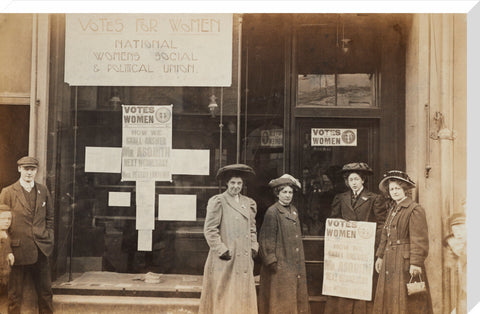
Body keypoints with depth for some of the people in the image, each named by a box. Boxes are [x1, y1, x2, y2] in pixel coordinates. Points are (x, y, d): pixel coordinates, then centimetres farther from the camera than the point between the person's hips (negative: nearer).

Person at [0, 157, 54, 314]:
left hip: (41, 249, 3)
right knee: (15, 294, 7)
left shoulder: (43, 191, 8)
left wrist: (49, 239, 6)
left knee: (45, 292, 10)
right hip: (18, 249, -3)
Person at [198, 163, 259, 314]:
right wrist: (222, 250, -13)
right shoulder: (218, 201, -5)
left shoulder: (249, 203, 14)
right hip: (225, 261, -6)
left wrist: (254, 247, 10)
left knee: (243, 297, 8)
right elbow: (209, 230, -9)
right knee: (223, 298, -2)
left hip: (244, 260, 6)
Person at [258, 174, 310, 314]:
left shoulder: (294, 211, 12)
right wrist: (271, 261, -15)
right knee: (281, 300, 0)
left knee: (297, 297, 11)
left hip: (295, 265, 7)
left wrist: (300, 261, 17)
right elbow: (267, 239, -13)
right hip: (280, 265, -7)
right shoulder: (272, 212, -12)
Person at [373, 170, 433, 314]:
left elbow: (419, 240, -16)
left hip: (405, 262, -8)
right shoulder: (392, 210, 15)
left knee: (405, 301, -3)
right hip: (390, 263, 8)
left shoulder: (415, 209, -11)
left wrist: (415, 263, -20)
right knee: (389, 300, 11)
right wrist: (380, 256, 16)